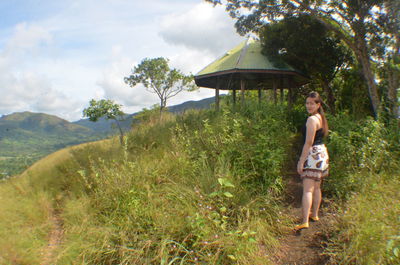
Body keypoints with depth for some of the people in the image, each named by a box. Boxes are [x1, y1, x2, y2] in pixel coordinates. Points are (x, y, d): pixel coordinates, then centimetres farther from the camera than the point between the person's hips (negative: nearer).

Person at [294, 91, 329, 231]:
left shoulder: (312, 119, -16)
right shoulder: (321, 118, 14)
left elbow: (308, 142, -20)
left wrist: (301, 161, -17)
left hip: (313, 155, -10)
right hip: (322, 152, 10)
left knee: (307, 189, -12)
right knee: (316, 187, 18)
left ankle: (305, 222, -16)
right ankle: (314, 215, 31)